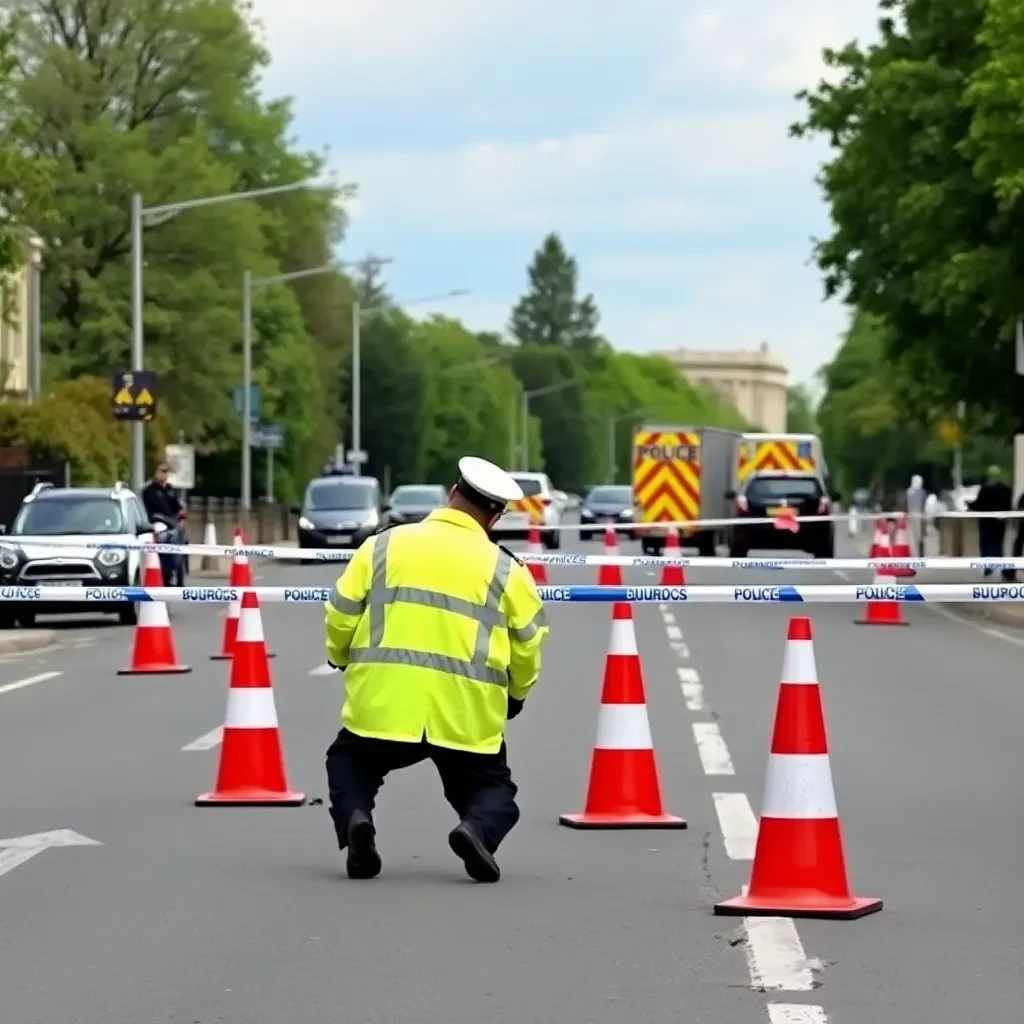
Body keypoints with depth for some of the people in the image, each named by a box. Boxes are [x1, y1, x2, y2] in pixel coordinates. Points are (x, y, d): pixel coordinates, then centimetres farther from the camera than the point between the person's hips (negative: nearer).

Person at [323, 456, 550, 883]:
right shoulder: (505, 569, 6)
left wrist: (342, 660, 27)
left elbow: (340, 615, 6)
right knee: (494, 791, 18)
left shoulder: (384, 545, 7)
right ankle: (478, 828, -17)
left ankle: (354, 819, -6)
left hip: (383, 703, 1)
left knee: (349, 763, 26)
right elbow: (529, 644, 6)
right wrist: (517, 694, 25)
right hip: (467, 715, -1)